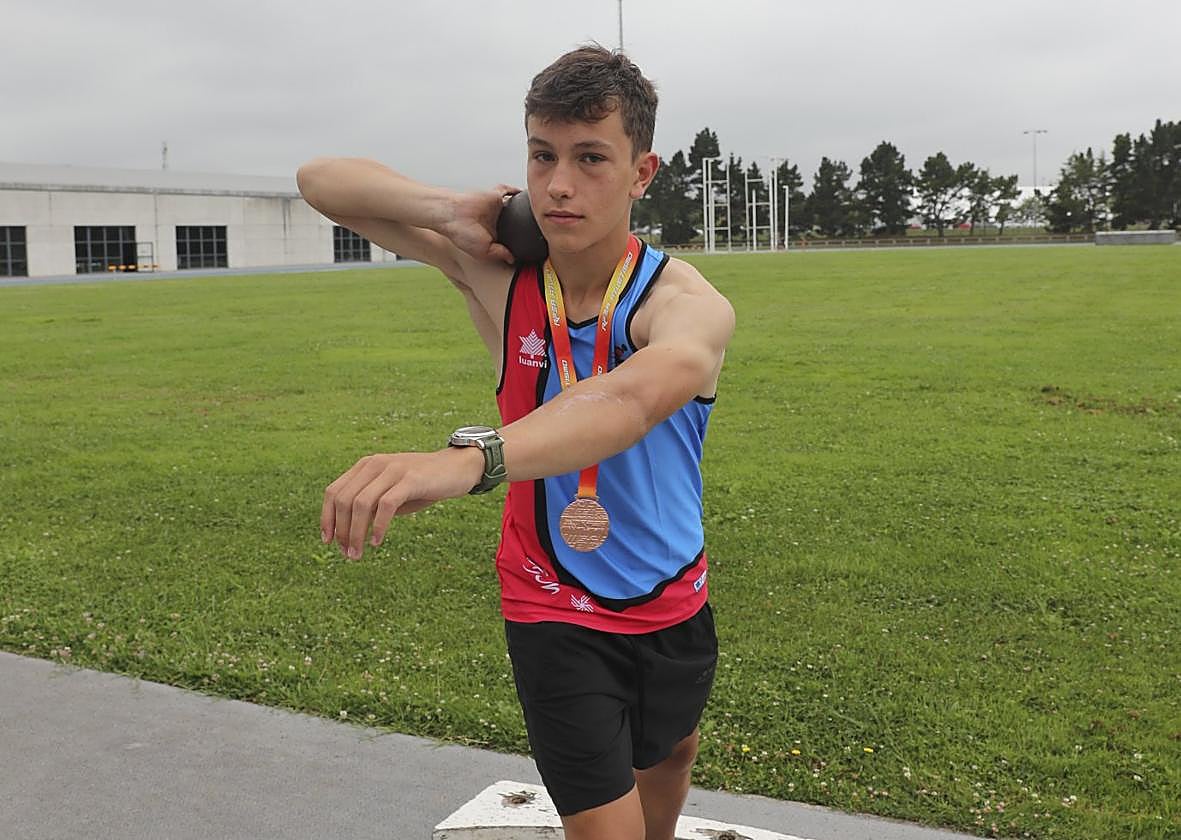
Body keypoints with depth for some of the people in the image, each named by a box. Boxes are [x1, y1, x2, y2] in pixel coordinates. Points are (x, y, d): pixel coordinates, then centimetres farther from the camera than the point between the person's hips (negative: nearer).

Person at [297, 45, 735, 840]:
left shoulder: (688, 303, -26)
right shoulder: (499, 273, -15)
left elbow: (631, 399, -51)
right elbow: (320, 179, -8)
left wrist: (466, 459, -69)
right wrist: (450, 210, -26)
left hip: (676, 602, 1)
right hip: (554, 611, -1)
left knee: (671, 754, 28)